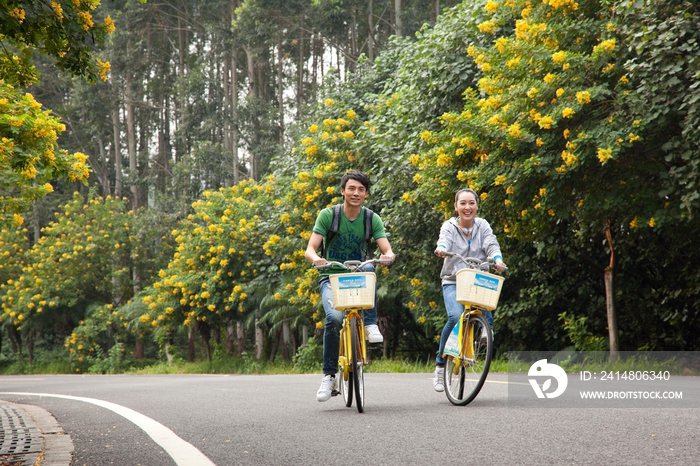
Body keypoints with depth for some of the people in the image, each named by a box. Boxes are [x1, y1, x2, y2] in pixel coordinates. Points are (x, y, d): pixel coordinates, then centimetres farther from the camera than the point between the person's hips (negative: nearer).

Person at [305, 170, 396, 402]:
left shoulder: (372, 219, -1)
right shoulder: (328, 215, -7)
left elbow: (386, 248, -11)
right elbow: (310, 249, -13)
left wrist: (388, 255, -36)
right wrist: (316, 259, -37)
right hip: (332, 278, -2)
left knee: (368, 269, -35)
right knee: (334, 317, -29)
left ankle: (370, 324, -25)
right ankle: (329, 376, -18)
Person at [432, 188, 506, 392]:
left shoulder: (482, 225, 4)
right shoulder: (449, 226, -2)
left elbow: (491, 243, -12)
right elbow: (444, 239, -23)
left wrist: (497, 258, -34)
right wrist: (441, 249, -47)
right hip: (453, 282, -2)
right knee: (455, 317, -26)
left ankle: (487, 327, -17)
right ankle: (440, 365, -13)